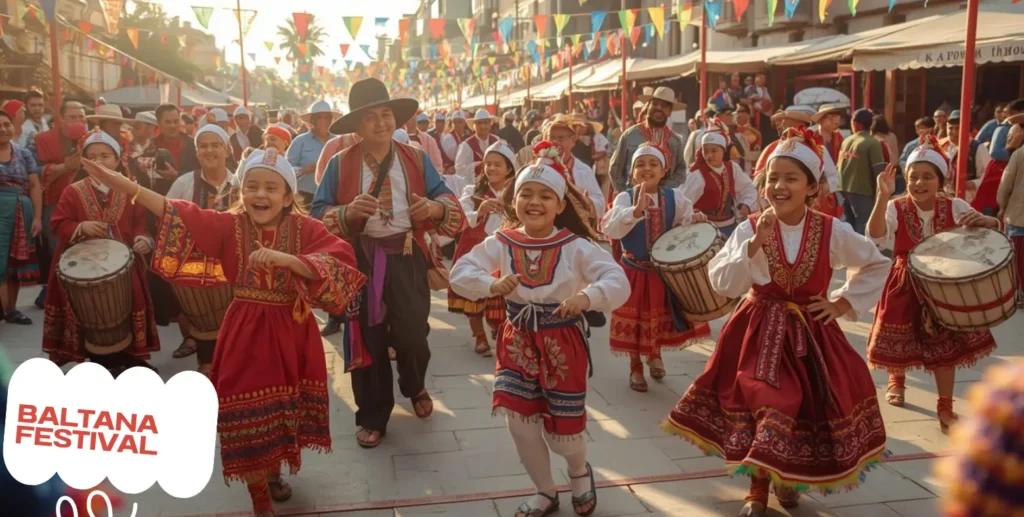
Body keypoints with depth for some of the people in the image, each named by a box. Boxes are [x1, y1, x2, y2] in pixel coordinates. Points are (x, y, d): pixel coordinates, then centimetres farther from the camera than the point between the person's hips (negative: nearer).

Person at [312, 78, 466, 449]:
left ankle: (415, 388, 32)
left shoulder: (417, 160, 6)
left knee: (412, 336, -4)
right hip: (360, 260, 0)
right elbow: (318, 215, -2)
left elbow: (450, 201, 4)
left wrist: (435, 207, -20)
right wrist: (348, 212, -22)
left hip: (408, 257, 0)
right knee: (368, 339, 7)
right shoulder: (340, 164, 2)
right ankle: (373, 417, 25)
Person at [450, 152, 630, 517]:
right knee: (519, 422, 5)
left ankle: (580, 472, 45)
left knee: (563, 429, 6)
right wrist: (492, 285, -34)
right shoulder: (501, 243, -5)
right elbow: (459, 273, -14)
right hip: (517, 343, 3)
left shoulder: (576, 246, -13)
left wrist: (586, 297, -44)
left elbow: (618, 282, -23)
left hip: (562, 345, -2)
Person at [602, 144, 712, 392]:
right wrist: (637, 209, -43)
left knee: (660, 316, 17)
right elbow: (611, 229, -30)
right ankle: (636, 367, 29)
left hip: (666, 267, 3)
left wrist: (695, 219, -16)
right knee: (635, 319, 8)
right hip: (634, 269, -2)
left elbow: (685, 222, 7)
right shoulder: (624, 198, -14)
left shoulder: (674, 197, -6)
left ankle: (655, 354, 46)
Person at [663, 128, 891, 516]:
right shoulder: (750, 228, -10)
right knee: (764, 406, -2)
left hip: (810, 333, 1)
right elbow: (721, 284, -19)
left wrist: (843, 302, 1)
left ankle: (787, 479, 37)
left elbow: (876, 264, 9)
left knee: (806, 406, 7)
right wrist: (755, 243, -28)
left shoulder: (832, 232, -8)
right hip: (760, 331, -1)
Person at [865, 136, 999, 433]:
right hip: (906, 285, -1)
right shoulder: (896, 208, -16)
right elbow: (875, 236, -33)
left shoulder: (955, 207, -9)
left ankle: (945, 409, 17)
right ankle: (896, 381, 46)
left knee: (946, 345, 5)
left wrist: (986, 222, -32)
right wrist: (883, 197, -43)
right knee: (900, 340, 14)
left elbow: (990, 229, -8)